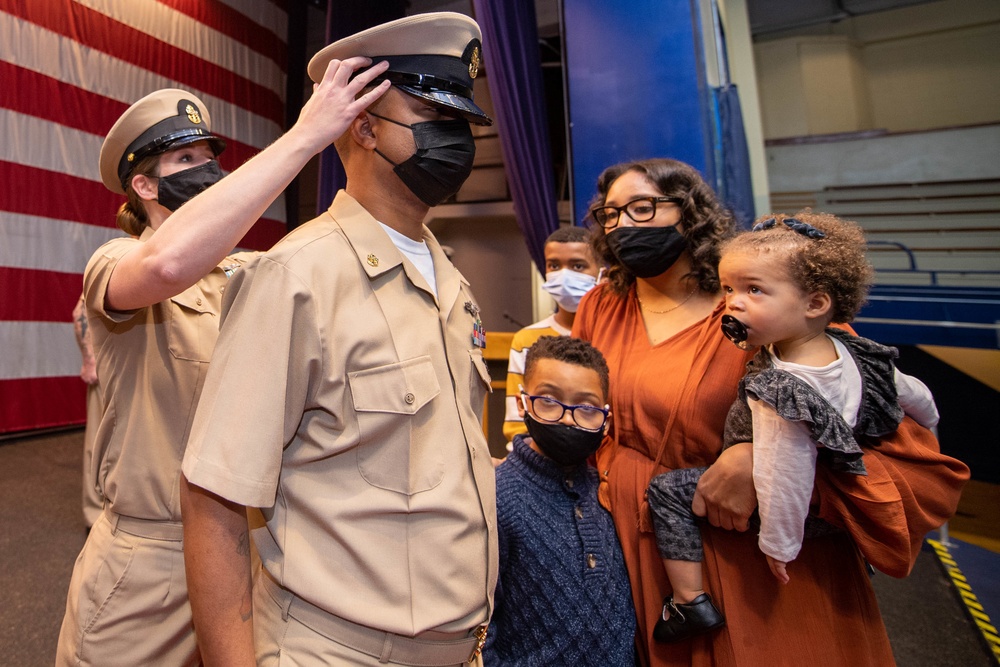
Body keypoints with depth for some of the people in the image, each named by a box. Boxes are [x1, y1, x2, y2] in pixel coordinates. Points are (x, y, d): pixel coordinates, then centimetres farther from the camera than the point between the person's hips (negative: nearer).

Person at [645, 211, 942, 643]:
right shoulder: (852, 351, -11)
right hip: (829, 486, 8)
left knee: (666, 489, -6)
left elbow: (784, 477, -31)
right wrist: (926, 431, 27)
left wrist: (779, 543, -16)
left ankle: (690, 601, 1)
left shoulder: (777, 391, -36)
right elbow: (918, 397, 6)